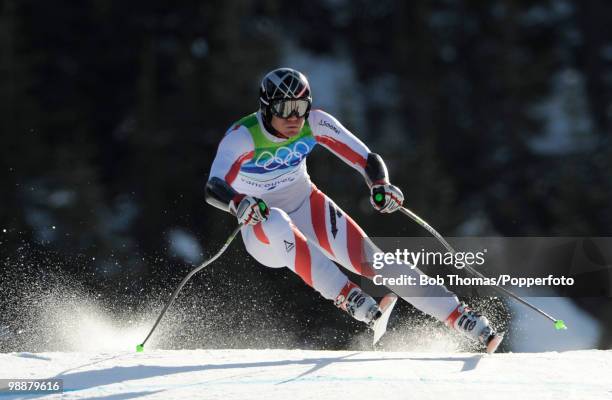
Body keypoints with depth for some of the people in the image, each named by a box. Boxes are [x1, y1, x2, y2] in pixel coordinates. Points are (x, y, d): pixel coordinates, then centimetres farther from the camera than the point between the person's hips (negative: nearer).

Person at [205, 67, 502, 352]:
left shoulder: (315, 123, -15)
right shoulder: (241, 137, -26)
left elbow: (367, 159, -13)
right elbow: (214, 188, -40)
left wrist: (380, 186, -35)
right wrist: (238, 204, -62)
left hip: (308, 209, 3)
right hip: (260, 230, -3)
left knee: (372, 260, -16)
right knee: (276, 222, -40)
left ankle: (462, 317, -15)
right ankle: (344, 294, -41)